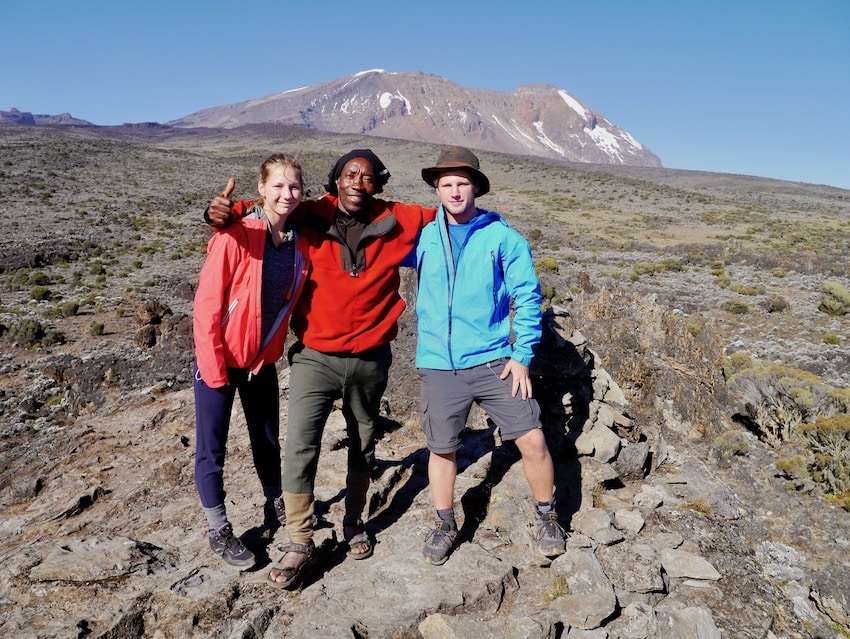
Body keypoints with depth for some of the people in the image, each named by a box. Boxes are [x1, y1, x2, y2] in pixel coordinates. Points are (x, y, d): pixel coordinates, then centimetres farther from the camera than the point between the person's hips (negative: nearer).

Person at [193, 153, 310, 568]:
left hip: (263, 359, 5)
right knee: (211, 448, 7)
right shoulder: (235, 236, -20)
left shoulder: (300, 242, -4)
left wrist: (275, 347, 4)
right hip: (219, 359, -5)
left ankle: (277, 508, 41)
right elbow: (206, 304, -18)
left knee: (268, 439, 19)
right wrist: (213, 368, -16)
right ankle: (219, 531, 27)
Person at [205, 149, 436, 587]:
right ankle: (299, 542, 10)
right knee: (299, 446, -9)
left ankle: (354, 523, 39)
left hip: (370, 361, 2)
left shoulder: (396, 222, -2)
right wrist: (224, 212, -15)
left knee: (363, 447, 17)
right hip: (315, 357, -1)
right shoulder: (311, 218, -5)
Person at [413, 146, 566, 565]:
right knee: (441, 448, 11)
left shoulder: (503, 237, -3)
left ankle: (546, 517, 24)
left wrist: (522, 354, -7)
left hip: (494, 361, -1)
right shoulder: (423, 237, 3)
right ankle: (445, 526, 33)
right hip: (438, 364, 2)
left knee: (532, 440, -3)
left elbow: (527, 297, -2)